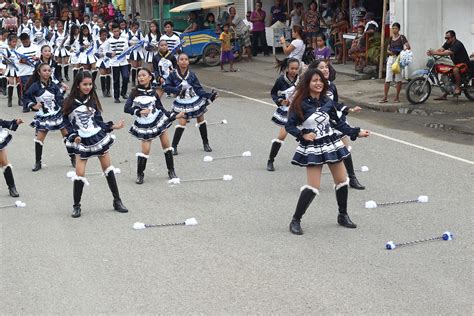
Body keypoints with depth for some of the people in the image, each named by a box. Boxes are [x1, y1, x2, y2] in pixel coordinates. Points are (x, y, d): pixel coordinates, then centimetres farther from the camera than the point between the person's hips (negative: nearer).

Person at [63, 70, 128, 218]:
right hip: (82, 142, -2)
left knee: (108, 169, 8)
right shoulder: (70, 102, -5)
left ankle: (117, 201, 19)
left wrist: (113, 126, -11)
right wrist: (73, 136, -15)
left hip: (99, 137, 2)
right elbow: (67, 122, -1)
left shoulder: (93, 100, 1)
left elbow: (99, 121, 2)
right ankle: (76, 206, 10)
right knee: (79, 174, -6)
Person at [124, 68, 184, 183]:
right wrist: (140, 111, -26)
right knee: (145, 149, -7)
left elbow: (161, 108, 4)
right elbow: (126, 108, -13)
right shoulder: (135, 92, -6)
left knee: (166, 145, 4)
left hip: (158, 120, 2)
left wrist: (174, 116, -5)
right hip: (144, 125, -2)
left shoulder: (153, 93, 0)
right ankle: (140, 174, 10)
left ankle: (171, 171, 17)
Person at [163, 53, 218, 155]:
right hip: (182, 103, -2)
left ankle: (206, 143, 28)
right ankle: (174, 146, 3)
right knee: (182, 123, -10)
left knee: (201, 121, 12)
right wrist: (178, 90, -20)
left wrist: (208, 95, -20)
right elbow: (166, 87, -8)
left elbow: (198, 89, -7)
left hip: (196, 101, 2)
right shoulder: (173, 75, -9)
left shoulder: (192, 75, -7)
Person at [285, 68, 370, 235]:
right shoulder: (300, 104, -12)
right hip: (312, 148, -5)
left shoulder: (327, 102, 2)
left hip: (331, 144, 6)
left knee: (342, 181, 11)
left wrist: (356, 132, 9)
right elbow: (289, 126, -9)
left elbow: (338, 122, 12)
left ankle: (343, 216, 31)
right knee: (313, 187, -11)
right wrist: (303, 135, -24)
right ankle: (295, 220, 4)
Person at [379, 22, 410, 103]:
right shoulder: (391, 38, 12)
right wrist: (390, 52, -7)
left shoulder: (401, 37, -3)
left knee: (398, 79, 2)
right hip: (391, 58, 5)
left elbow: (408, 46, -12)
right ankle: (385, 97, 0)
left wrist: (405, 48, -35)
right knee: (387, 79, -1)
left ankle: (397, 97, 11)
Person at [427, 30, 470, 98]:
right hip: (456, 64, 10)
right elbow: (441, 49, -7)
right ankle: (444, 95, 11)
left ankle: (458, 88, -25)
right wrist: (432, 52, -27)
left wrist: (435, 53, -42)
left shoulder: (457, 44, -24)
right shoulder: (448, 43, 5)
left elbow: (448, 53, -36)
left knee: (455, 70, -38)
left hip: (464, 64, -10)